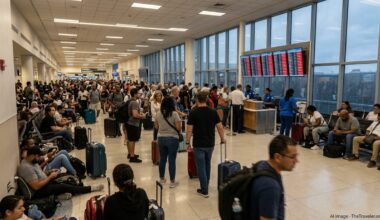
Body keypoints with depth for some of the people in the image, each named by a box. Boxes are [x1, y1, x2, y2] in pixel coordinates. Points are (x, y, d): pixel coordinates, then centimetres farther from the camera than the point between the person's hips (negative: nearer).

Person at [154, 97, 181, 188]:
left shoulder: (158, 114, 3)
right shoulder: (174, 113, -12)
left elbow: (156, 126, 12)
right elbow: (178, 127, -15)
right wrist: (180, 124, 6)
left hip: (161, 138, 5)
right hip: (172, 139, -4)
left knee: (162, 159, 16)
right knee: (172, 160, 3)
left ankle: (162, 179, 29)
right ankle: (172, 182, 11)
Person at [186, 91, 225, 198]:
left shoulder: (193, 113, -12)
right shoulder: (213, 112, -2)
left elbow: (189, 130, -13)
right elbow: (220, 127, -1)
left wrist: (188, 142, -2)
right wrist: (222, 139, 13)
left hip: (198, 144, -4)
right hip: (210, 143, 4)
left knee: (201, 167, 5)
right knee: (207, 165, 22)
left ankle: (204, 190, 10)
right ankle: (206, 185, 36)